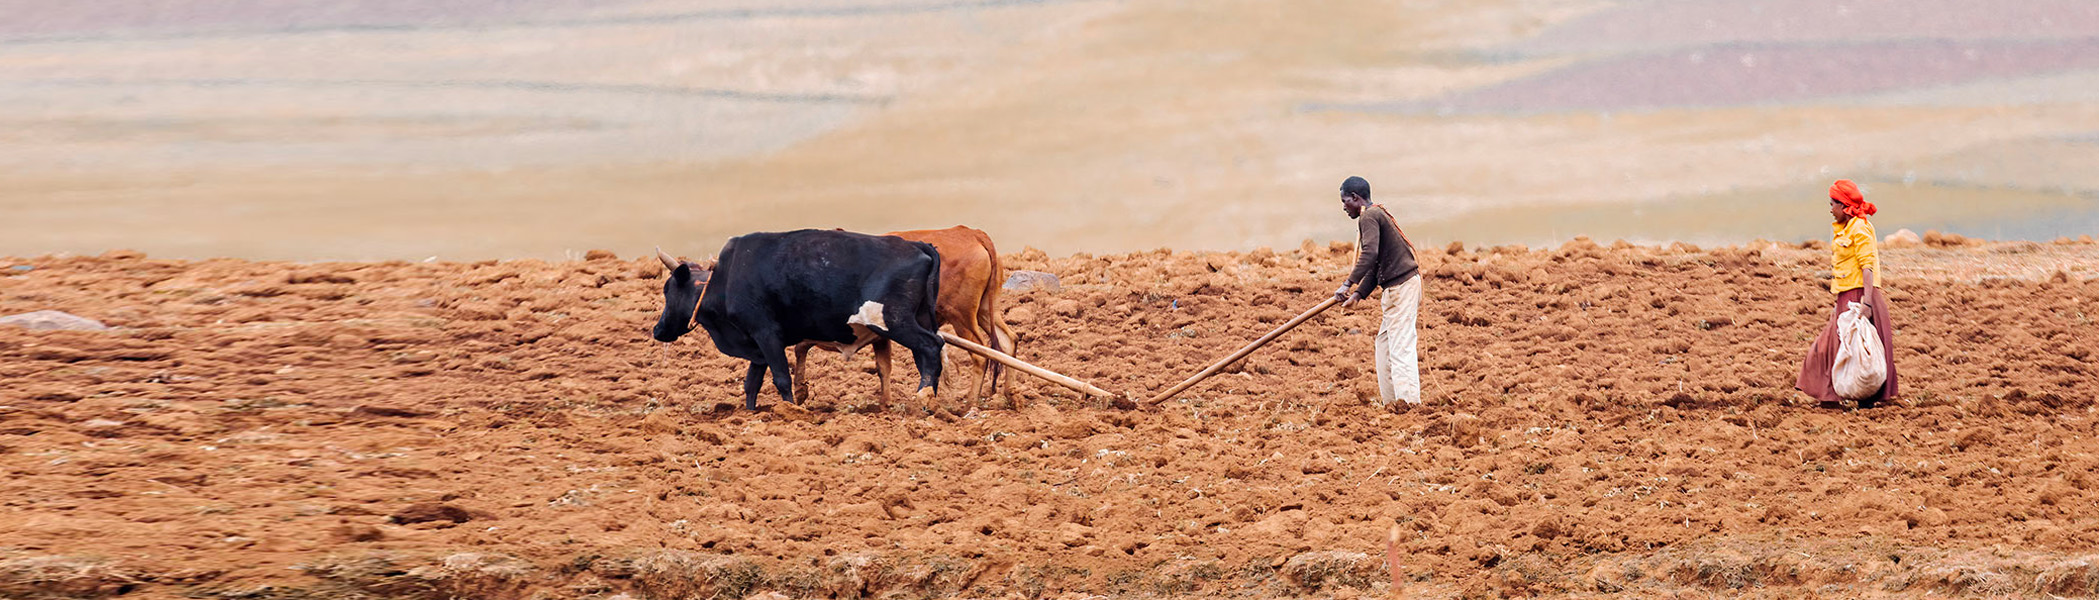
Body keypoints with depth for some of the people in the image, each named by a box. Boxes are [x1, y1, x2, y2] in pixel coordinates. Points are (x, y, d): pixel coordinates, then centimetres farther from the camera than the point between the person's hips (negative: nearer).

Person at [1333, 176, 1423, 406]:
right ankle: (1390, 402, 16)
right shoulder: (1377, 215, 21)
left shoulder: (1369, 217, -10)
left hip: (1401, 285, -10)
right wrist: (1358, 294, 15)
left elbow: (1370, 254, -26)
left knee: (1401, 346, -13)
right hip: (1402, 284, 10)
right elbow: (1376, 265, 22)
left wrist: (1349, 284, -29)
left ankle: (1409, 400, -18)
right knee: (1384, 343, 14)